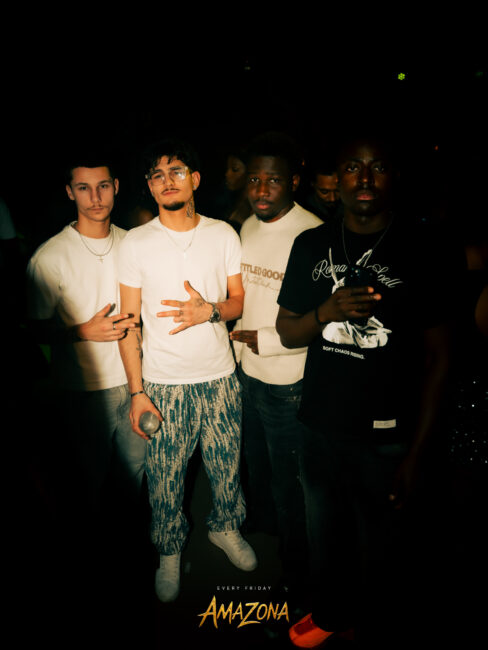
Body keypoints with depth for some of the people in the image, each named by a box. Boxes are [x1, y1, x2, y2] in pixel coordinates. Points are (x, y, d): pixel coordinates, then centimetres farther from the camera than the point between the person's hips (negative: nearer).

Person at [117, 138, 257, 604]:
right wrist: (137, 392, -6)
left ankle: (224, 526, 44)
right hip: (163, 384, -1)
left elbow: (241, 300, 5)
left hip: (220, 377, 2)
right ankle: (170, 552, 35)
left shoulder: (223, 235, 0)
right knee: (165, 475, 10)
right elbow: (128, 322, -3)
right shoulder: (136, 243, -4)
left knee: (227, 464, 16)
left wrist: (209, 311, -18)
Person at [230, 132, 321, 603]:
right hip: (247, 373, 7)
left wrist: (259, 339, -20)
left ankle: (293, 570, 36)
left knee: (288, 479, 10)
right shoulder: (247, 227, 2)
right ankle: (259, 525, 57)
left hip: (288, 381, -7)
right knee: (255, 458, 28)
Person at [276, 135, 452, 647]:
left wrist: (417, 452, -10)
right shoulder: (311, 246, 3)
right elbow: (287, 332, 7)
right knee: (324, 539, 22)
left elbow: (437, 356, -7)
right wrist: (327, 312, -15)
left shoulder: (421, 250, -8)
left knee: (381, 553, 13)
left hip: (385, 439, -3)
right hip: (319, 428, 4)